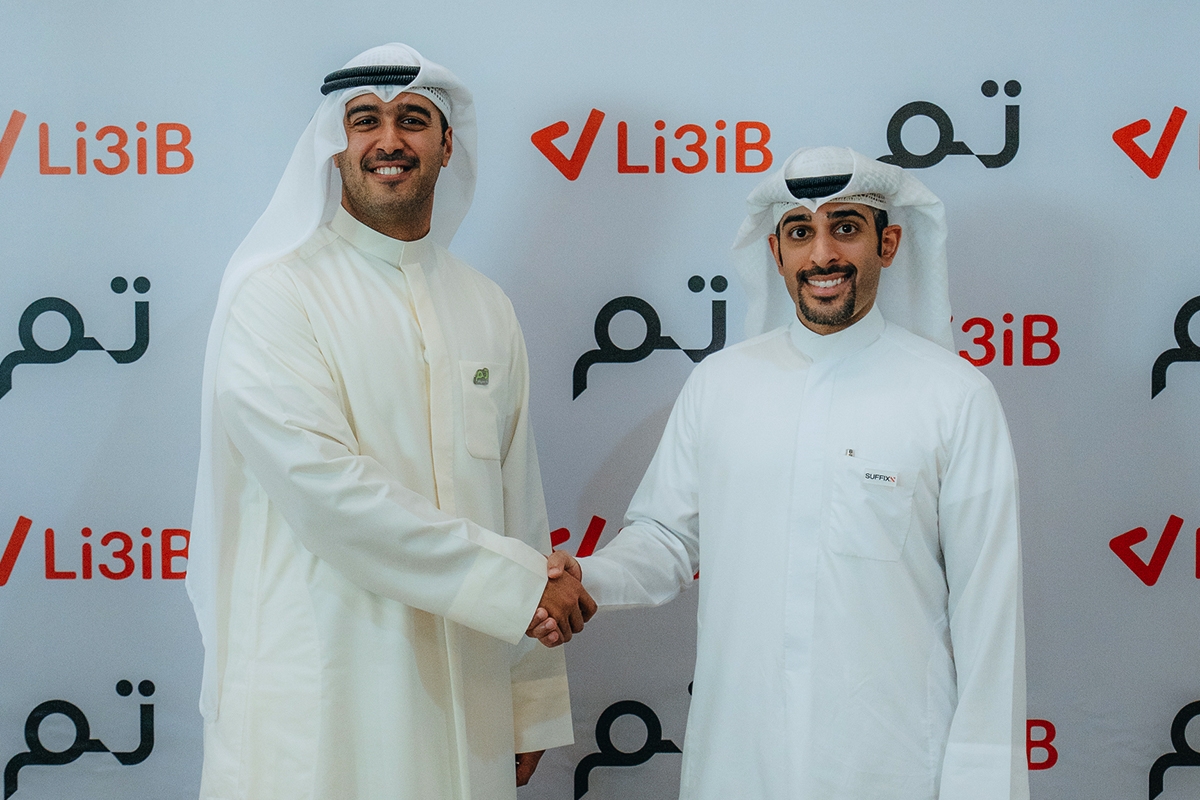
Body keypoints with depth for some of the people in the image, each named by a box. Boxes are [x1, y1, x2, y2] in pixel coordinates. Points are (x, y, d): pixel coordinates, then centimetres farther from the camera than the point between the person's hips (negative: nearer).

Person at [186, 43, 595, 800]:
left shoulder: (488, 309, 11)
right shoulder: (276, 295, -6)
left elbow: (517, 500, 11)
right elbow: (324, 488, -17)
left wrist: (533, 704, 10)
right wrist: (517, 581, -15)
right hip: (316, 706, -4)